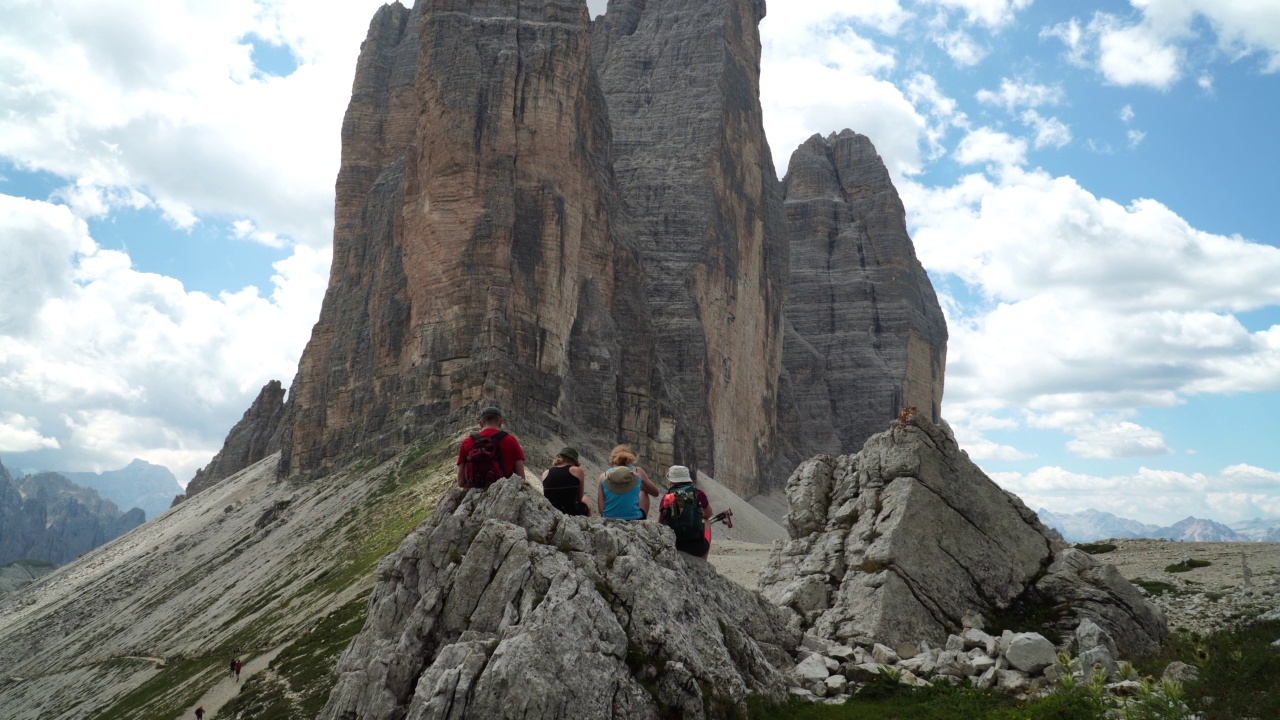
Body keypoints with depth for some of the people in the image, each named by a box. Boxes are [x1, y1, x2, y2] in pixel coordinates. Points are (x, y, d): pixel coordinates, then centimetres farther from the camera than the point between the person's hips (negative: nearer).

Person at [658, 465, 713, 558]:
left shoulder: (666, 499, 1)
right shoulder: (698, 494, -1)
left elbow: (660, 524, 15)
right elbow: (708, 515, 19)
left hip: (674, 547, 1)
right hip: (698, 547, -1)